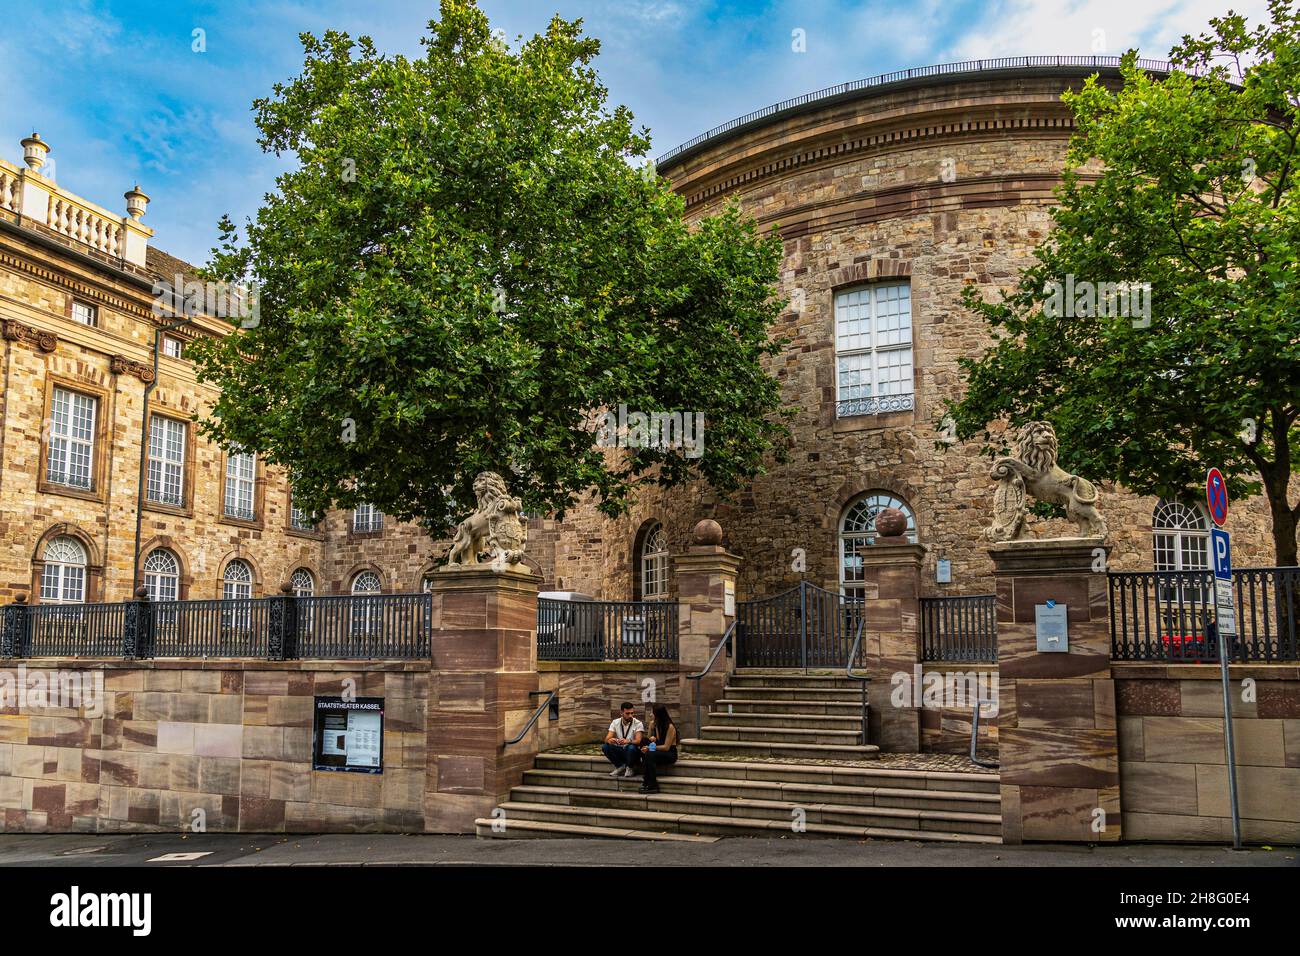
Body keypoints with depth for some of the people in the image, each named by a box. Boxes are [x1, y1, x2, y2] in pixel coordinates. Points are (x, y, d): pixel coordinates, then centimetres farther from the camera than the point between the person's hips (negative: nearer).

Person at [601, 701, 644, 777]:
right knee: (604, 747, -23)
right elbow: (607, 739, -9)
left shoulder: (638, 724, -10)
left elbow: (638, 741, -24)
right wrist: (610, 740, -36)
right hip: (619, 751, 3)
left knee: (631, 747, -37)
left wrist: (628, 741, -47)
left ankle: (630, 768, -7)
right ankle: (620, 766, -2)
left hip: (633, 752, -3)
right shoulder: (615, 722, 0)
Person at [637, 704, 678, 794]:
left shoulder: (670, 727, -14)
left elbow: (666, 747, -17)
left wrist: (650, 748, -22)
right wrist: (652, 738, -9)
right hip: (659, 752, 7)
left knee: (649, 755, -33)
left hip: (670, 754, -7)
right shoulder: (655, 724, 9)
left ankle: (653, 786, -27)